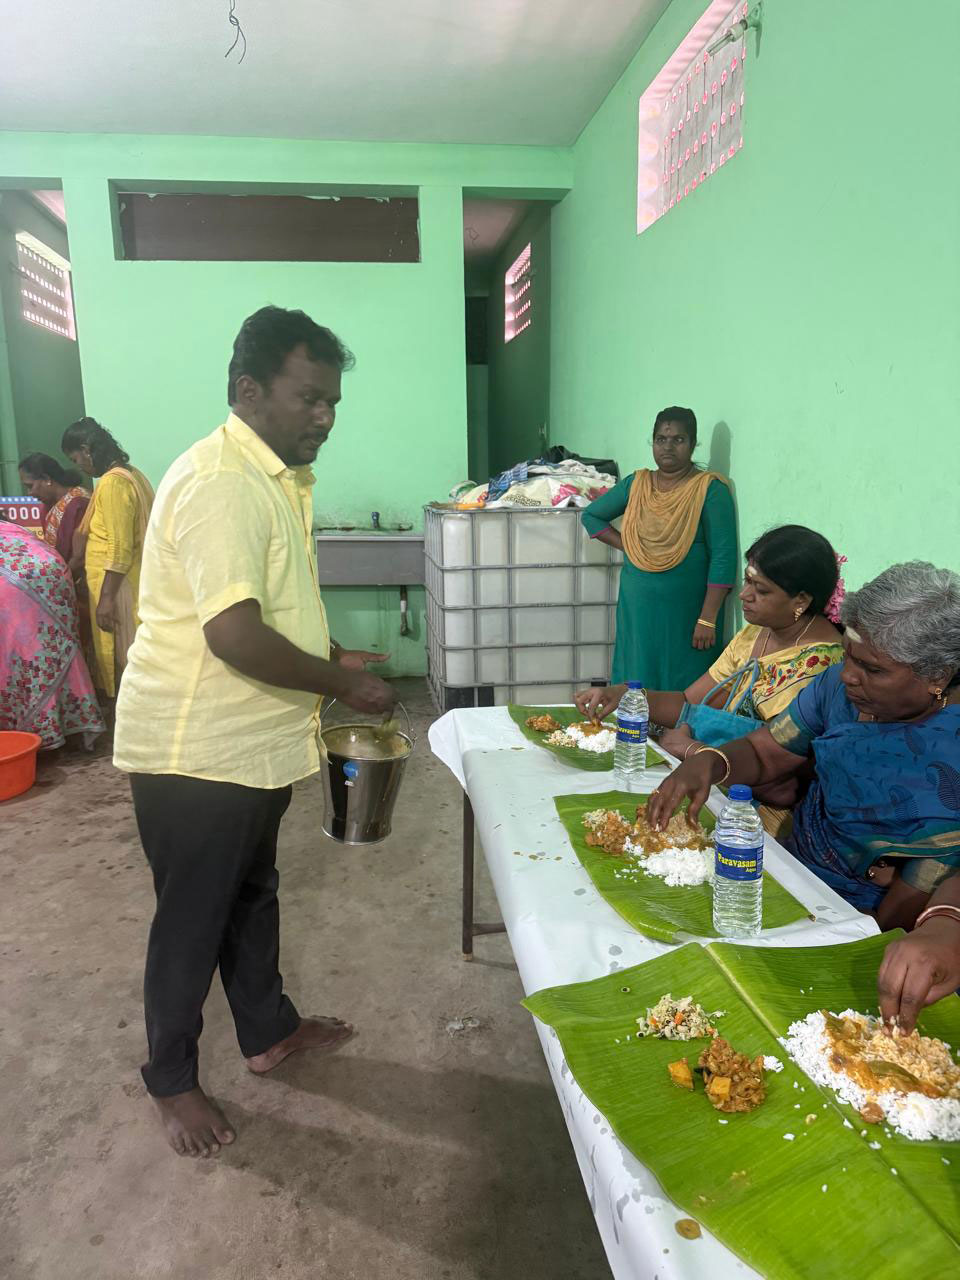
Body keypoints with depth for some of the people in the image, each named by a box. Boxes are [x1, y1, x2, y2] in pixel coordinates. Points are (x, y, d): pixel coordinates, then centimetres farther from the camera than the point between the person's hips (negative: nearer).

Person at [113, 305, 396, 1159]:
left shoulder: (278, 477, 10)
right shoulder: (218, 482, -23)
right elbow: (235, 635, -29)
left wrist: (331, 658, 7)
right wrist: (342, 685, -19)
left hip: (253, 742, 9)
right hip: (195, 749, -9)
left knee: (252, 892, 23)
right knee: (192, 918, 9)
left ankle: (269, 1031, 43)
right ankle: (171, 1080, 31)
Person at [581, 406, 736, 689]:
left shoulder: (710, 489, -7)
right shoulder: (635, 484, 8)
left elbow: (723, 558, -12)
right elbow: (591, 515, 19)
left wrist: (707, 619, -17)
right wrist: (626, 546, 5)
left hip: (686, 613, -4)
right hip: (638, 611, 4)